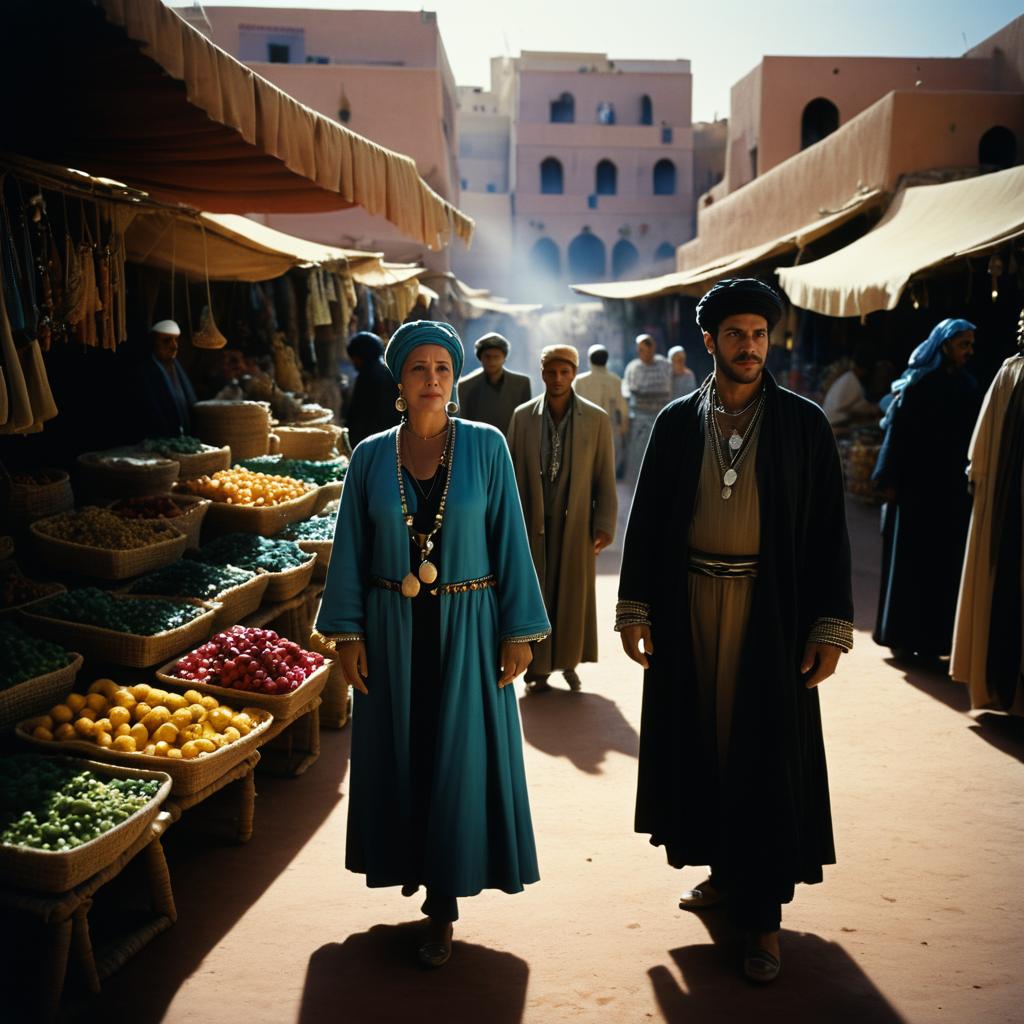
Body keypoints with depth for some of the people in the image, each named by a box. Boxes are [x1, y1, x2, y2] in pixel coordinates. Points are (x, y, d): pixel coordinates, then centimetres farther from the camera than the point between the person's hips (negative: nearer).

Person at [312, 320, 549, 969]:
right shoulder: (372, 456, 1)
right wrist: (345, 634, 0)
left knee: (459, 757, 4)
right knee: (399, 752, 11)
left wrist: (520, 630, -5)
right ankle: (408, 861, 35)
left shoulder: (486, 446, -4)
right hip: (392, 627, 2)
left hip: (466, 624, -1)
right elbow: (351, 548, 4)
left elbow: (510, 541, -3)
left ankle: (444, 904, 16)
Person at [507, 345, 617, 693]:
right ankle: (537, 668, 16)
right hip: (532, 523, 1)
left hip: (576, 523, 0)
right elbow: (512, 471, 5)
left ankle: (569, 662, 25)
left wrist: (604, 524, -5)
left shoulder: (596, 419, -1)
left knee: (573, 594, 8)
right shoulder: (523, 416, 2)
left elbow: (605, 477, 0)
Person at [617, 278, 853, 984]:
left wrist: (831, 627, -6)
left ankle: (765, 911, 15)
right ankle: (724, 870, 30)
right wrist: (634, 609, 2)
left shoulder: (804, 423, -1)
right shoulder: (678, 423, 4)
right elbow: (647, 519, 6)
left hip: (770, 609, -2)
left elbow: (828, 528, -1)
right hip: (689, 607, 2)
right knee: (699, 739, 10)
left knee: (768, 750, 3)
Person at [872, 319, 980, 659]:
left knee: (944, 563, 5)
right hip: (915, 487, -4)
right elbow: (896, 433, -6)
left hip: (952, 490, 4)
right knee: (909, 561, 2)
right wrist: (890, 482, -11)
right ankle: (901, 635, 11)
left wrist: (970, 483, 5)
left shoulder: (968, 387, 9)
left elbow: (972, 438, 10)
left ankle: (932, 636, 13)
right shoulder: (916, 384, -3)